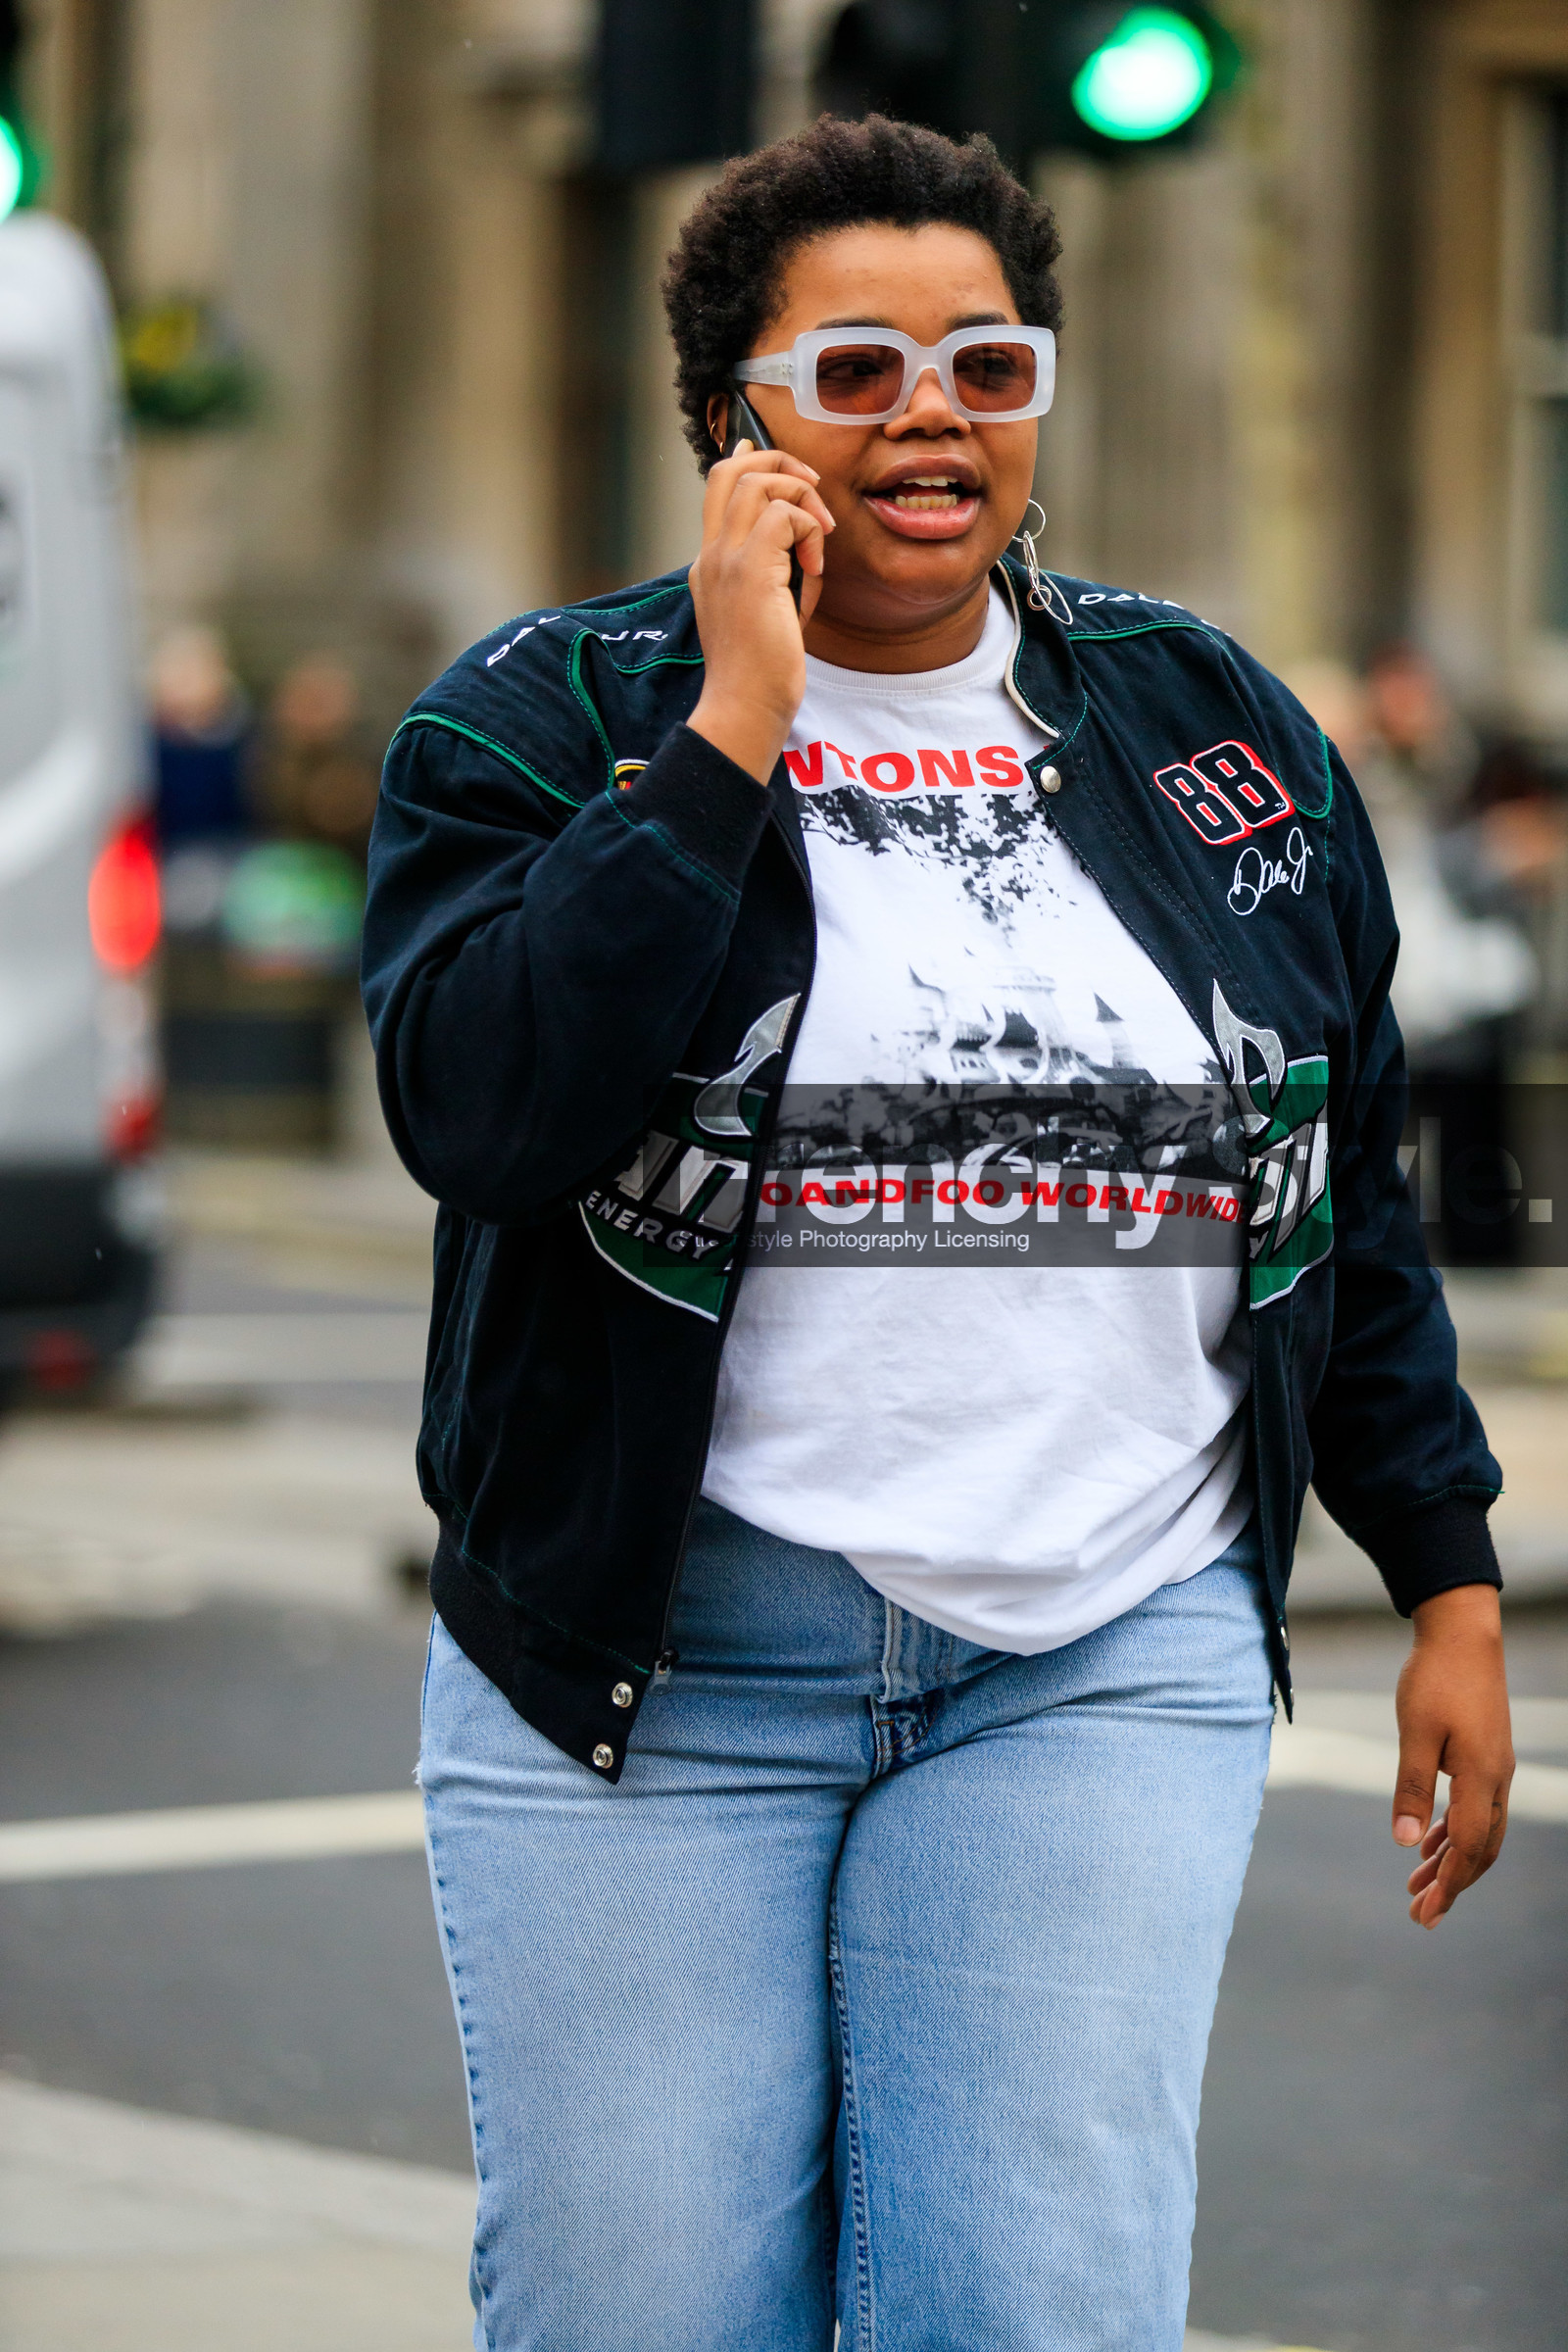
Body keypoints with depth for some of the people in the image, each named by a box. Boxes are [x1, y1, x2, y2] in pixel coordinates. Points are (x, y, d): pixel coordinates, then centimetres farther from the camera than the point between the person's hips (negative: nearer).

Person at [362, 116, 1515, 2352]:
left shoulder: (1217, 729, 10)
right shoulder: (546, 717, 0)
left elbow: (1351, 1188, 17)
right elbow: (475, 1111, -18)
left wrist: (1451, 1580, 14)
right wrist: (735, 728, -16)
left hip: (1105, 1666, 2)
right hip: (647, 1662, -2)